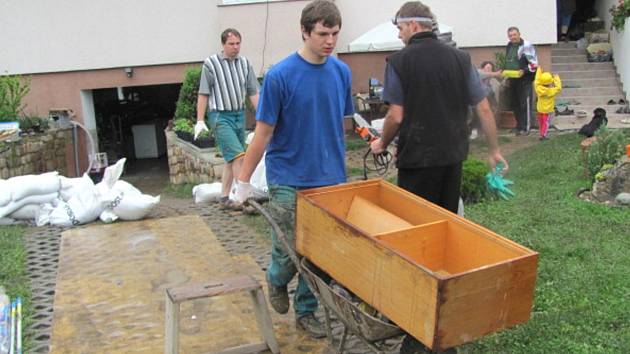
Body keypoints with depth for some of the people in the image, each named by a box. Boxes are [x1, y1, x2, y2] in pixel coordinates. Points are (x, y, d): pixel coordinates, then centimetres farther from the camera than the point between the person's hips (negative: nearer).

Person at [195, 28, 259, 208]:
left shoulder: (244, 63, 7)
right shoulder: (211, 63, -5)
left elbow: (253, 92, 9)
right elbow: (203, 94, -3)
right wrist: (200, 121, -5)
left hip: (239, 115, 5)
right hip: (220, 116, -5)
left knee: (231, 159, 10)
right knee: (238, 155, -15)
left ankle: (224, 196, 21)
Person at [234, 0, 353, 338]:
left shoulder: (342, 72, 2)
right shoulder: (280, 76, -11)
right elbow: (263, 133, -8)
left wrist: (339, 165, 14)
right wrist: (243, 181, -5)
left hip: (329, 178, 4)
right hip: (288, 180, -4)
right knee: (289, 250, 2)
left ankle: (306, 310, 28)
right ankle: (276, 279, 36)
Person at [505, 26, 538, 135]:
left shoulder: (526, 46, -11)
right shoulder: (509, 46, 12)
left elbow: (534, 63, -13)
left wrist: (524, 71, -24)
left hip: (524, 80, -7)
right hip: (513, 80, 7)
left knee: (525, 104, -5)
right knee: (515, 105, 11)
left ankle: (525, 127, 0)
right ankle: (519, 126, 22)